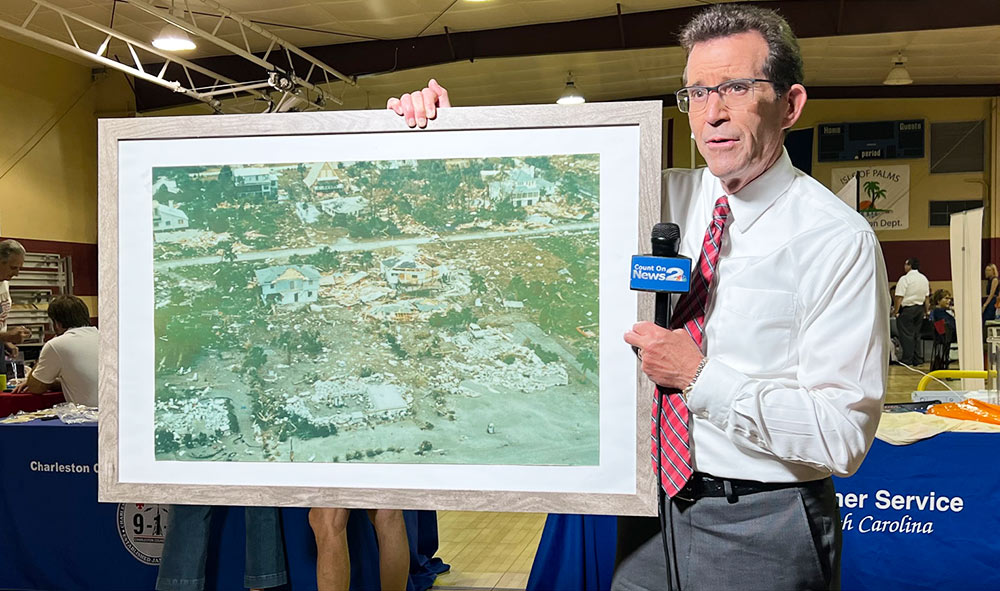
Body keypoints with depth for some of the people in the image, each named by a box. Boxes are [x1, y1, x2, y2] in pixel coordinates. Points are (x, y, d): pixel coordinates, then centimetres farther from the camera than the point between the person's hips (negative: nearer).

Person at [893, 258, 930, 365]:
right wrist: (926, 311, 20)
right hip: (920, 309, 7)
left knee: (906, 335, -2)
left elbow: (899, 297, -17)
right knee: (916, 334, 14)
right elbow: (927, 297, 13)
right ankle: (918, 359, 15)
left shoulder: (904, 279, -14)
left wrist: (895, 311, -10)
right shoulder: (924, 278, 10)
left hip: (907, 309, -7)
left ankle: (907, 359, -1)